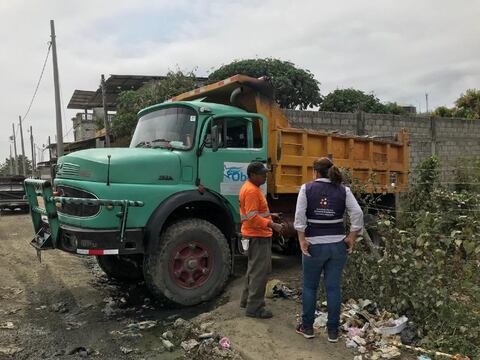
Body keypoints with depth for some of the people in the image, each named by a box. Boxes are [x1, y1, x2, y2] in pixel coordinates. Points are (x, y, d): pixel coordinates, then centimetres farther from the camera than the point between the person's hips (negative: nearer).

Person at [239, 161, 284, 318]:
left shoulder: (251, 188, 13)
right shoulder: (251, 191, -20)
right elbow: (253, 218, -26)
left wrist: (267, 215, 19)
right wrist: (272, 225, -27)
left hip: (256, 235, 11)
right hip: (258, 237, -11)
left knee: (254, 269, 20)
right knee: (259, 272, -5)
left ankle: (247, 300, 32)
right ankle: (254, 308, 2)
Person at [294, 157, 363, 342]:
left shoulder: (307, 188, -4)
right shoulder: (343, 190, 1)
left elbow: (299, 216, -12)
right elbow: (357, 214, -6)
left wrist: (302, 240, -8)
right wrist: (351, 238, 0)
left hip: (314, 244, -1)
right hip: (337, 244, 2)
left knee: (309, 286, 13)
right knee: (334, 287, 9)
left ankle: (307, 327, 23)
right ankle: (333, 331, 17)